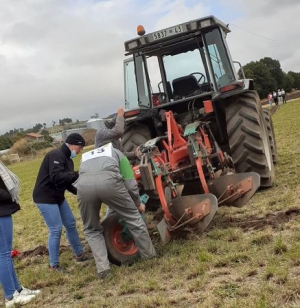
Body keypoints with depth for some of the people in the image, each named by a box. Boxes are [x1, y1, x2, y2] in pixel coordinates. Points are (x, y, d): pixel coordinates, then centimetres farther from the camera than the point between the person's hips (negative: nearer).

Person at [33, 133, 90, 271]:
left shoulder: (68, 160, 12)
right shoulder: (56, 155, -19)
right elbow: (56, 177, -30)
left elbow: (67, 182, 12)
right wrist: (77, 174, -27)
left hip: (58, 197, 10)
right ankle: (54, 265, 5)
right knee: (56, 229, -9)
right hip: (45, 197, -10)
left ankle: (79, 254, 27)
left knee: (71, 224, 13)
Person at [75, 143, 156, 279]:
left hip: (83, 184, 2)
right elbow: (131, 185, 24)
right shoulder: (117, 153, 36)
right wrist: (138, 204, 41)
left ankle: (102, 267, 13)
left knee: (91, 229, 24)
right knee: (134, 218, 20)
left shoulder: (85, 157, 45)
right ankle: (149, 255, 32)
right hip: (108, 180, -2)